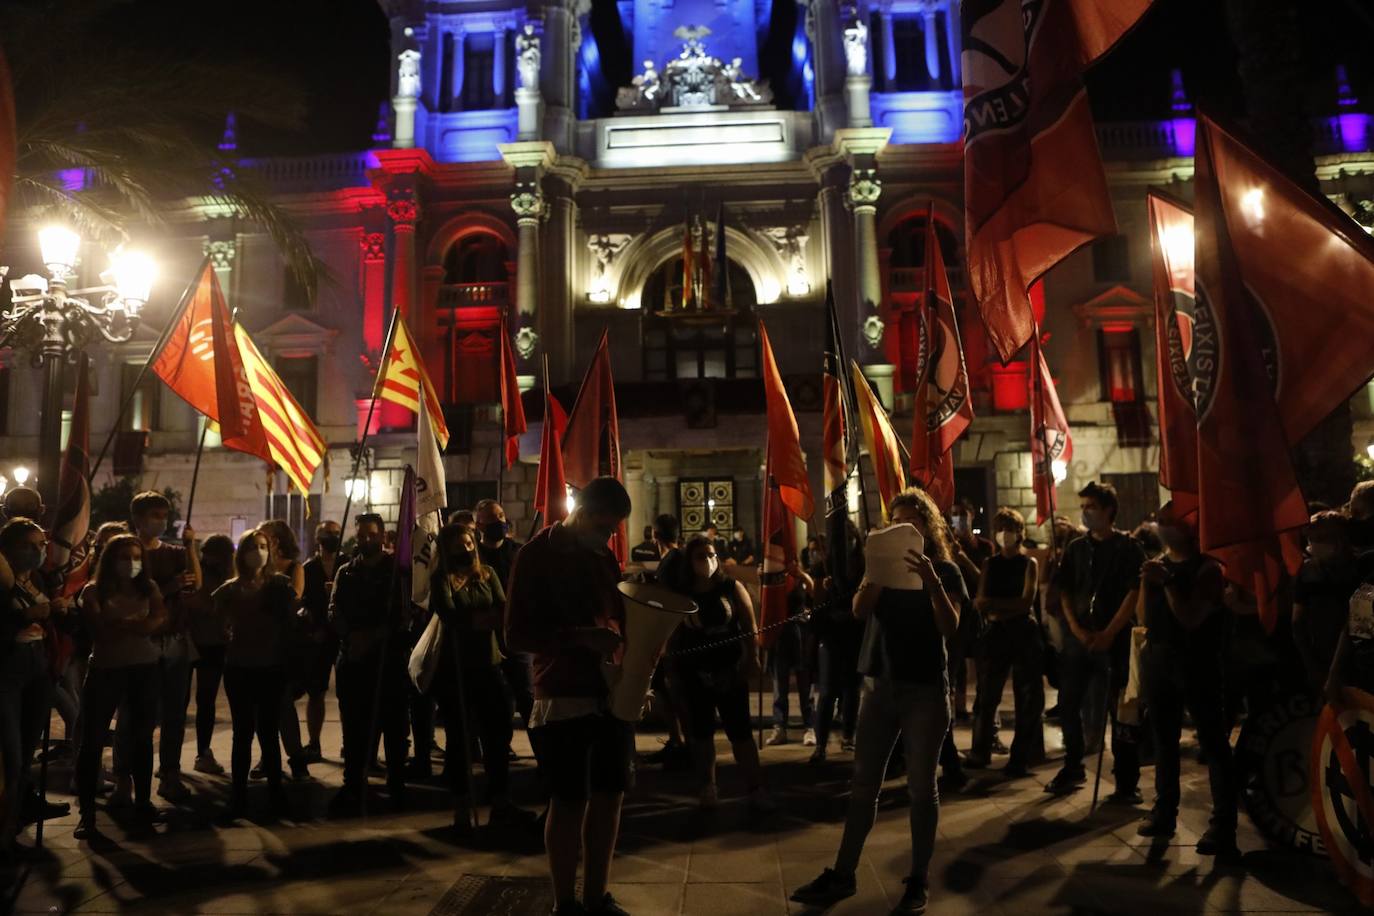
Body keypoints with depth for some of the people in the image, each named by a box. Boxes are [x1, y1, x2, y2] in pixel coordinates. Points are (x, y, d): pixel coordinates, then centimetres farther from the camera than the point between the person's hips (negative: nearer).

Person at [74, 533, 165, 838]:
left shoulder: (148, 587, 7)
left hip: (145, 668, 3)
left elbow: (158, 619, -9)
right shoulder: (94, 591, -1)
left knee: (142, 736, 11)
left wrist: (119, 624, -18)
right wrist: (136, 623, -15)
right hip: (105, 669, -2)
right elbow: (100, 631, -14)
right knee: (93, 740, -2)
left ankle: (143, 799, 23)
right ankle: (87, 811, 6)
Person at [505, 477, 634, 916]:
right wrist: (581, 637, -24)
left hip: (612, 696, 6)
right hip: (564, 699, -6)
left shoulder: (605, 556, 11)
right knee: (569, 802, 3)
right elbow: (517, 633, -12)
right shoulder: (538, 554, -8)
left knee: (609, 797, 12)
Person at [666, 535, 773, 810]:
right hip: (694, 673, 2)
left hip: (729, 670, -2)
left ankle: (756, 789, 9)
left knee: (739, 730, 1)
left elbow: (749, 626, -3)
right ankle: (708, 787, 26)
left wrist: (751, 658, -12)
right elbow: (673, 633, 4)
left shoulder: (732, 588, -3)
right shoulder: (679, 594, 0)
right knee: (701, 731, 12)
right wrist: (672, 667, -2)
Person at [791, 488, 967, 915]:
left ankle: (919, 880, 19)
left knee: (921, 786, 5)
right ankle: (843, 874, 16)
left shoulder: (945, 570, -2)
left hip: (926, 689, -3)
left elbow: (949, 630, -15)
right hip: (879, 684, 4)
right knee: (863, 783, 8)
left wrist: (932, 583, -28)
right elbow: (860, 611, -8)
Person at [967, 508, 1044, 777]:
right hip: (995, 634, 3)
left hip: (1024, 634, -2)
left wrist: (991, 603, -12)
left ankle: (1021, 758, 10)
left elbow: (1026, 603, -10)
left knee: (1027, 697, 1)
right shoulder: (989, 563, 10)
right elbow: (980, 603, 1)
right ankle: (980, 752, 17)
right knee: (986, 694, 5)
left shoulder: (1029, 563, 1)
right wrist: (1007, 608, -16)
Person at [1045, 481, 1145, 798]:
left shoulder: (1128, 548, -3)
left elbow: (1133, 594, -9)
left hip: (1114, 639, -5)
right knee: (1067, 704, 9)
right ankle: (1073, 768, 24)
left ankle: (1127, 782, 9)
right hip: (1078, 638, 5)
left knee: (1120, 711, 0)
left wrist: (1108, 634, -14)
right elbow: (1065, 592, 9)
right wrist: (1077, 629, -4)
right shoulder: (1076, 548, 10)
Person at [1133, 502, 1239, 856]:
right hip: (1159, 658, 6)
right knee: (1164, 739, 13)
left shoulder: (1207, 568, -7)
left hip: (1198, 661, -6)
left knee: (1213, 742, -3)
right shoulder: (1157, 564, 11)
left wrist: (1167, 582, -20)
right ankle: (1164, 811, 23)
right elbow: (1143, 616, 6)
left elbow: (1192, 618, -17)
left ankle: (1223, 824, 1)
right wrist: (1147, 583, -8)